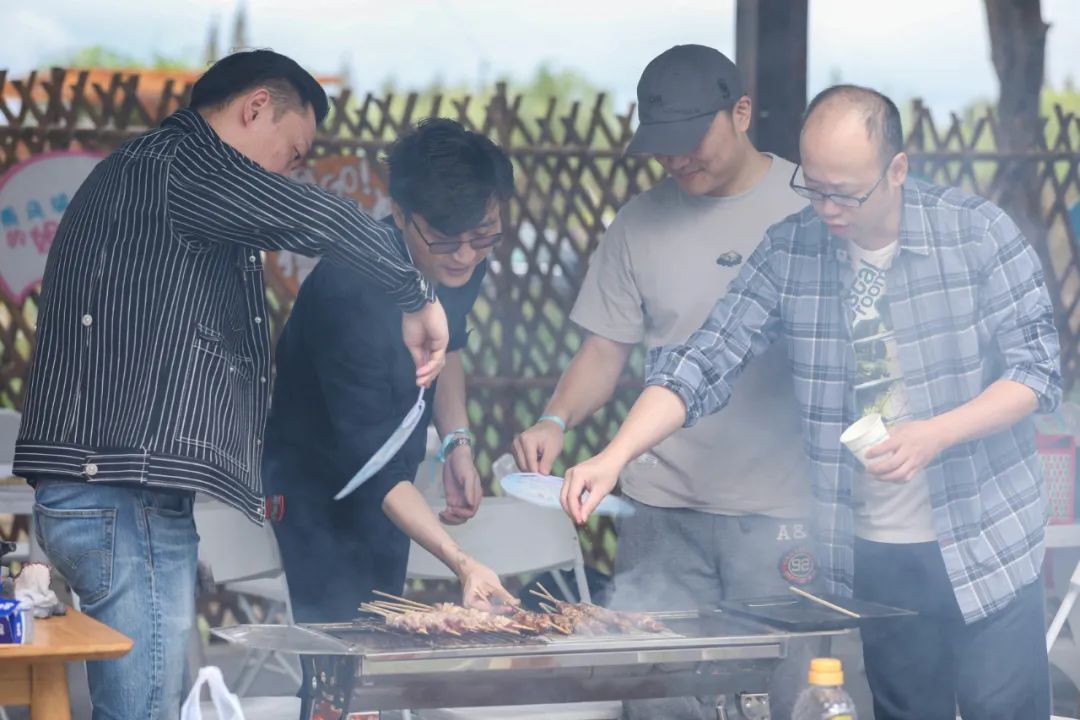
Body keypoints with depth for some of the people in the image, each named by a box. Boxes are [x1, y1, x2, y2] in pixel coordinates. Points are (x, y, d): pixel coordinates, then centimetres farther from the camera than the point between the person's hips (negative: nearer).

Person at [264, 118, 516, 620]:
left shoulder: (462, 263, -12)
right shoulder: (350, 292, -35)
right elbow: (370, 464, -34)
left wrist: (457, 443, 0)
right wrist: (460, 562, -42)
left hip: (386, 483, 7)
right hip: (316, 479, -7)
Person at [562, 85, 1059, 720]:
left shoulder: (978, 233, -7)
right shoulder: (790, 252, -1)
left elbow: (1036, 368, -6)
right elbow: (704, 363, -4)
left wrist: (936, 434, -21)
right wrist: (612, 459, -18)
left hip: (985, 546, -2)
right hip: (871, 555, 2)